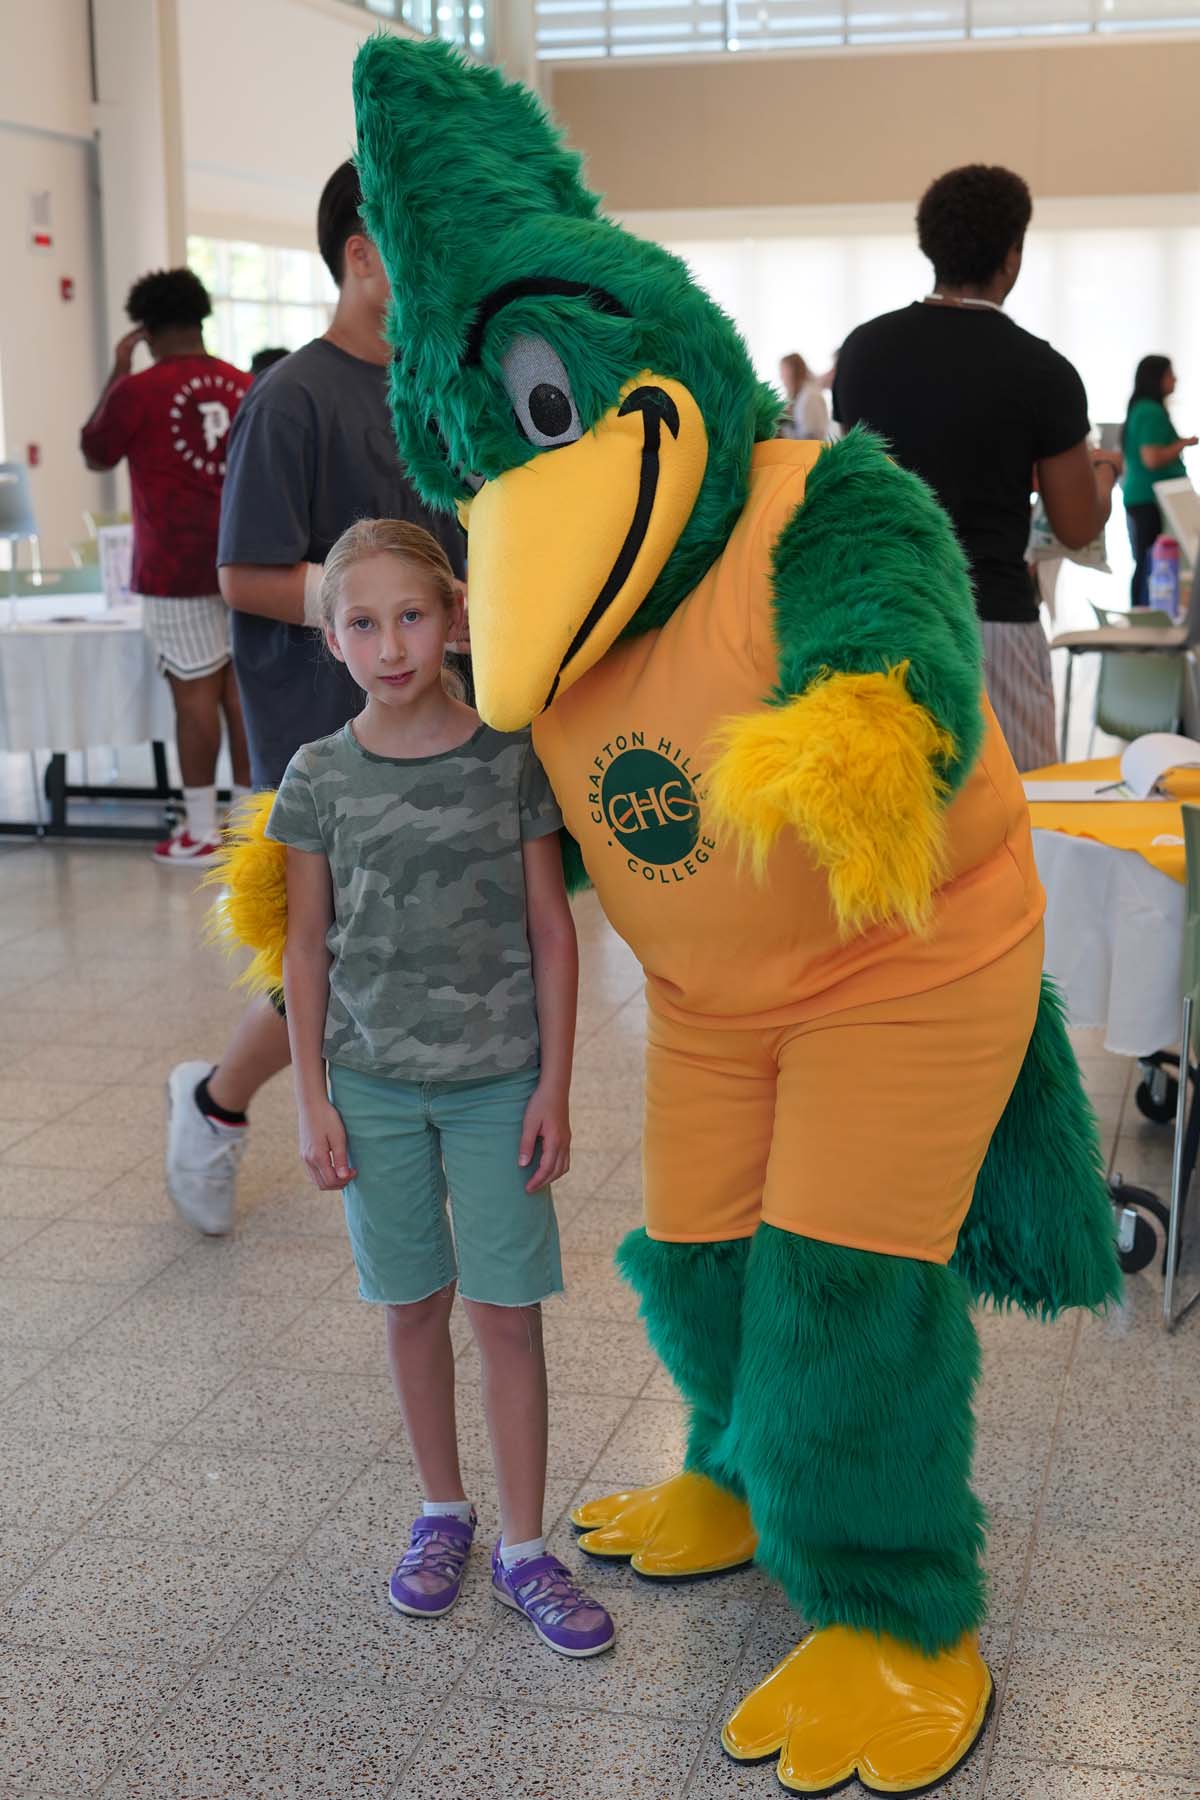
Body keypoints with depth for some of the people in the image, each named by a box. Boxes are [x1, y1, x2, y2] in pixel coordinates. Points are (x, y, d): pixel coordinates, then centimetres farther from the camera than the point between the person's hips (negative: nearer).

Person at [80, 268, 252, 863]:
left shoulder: (138, 391, -9)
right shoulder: (245, 387, 5)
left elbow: (95, 455, 8)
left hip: (177, 564, -4)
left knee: (195, 690, -1)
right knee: (240, 684, 8)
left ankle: (202, 831, 5)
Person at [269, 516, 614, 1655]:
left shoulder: (509, 756, -6)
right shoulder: (321, 776, -3)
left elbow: (550, 928, -2)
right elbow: (308, 947, 3)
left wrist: (554, 1086, -4)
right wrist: (313, 1100, 0)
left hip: (498, 1078, -1)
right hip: (373, 1080, 1)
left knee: (507, 1310, 2)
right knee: (413, 1303, 13)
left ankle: (524, 1550, 15)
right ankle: (442, 1511, 32)